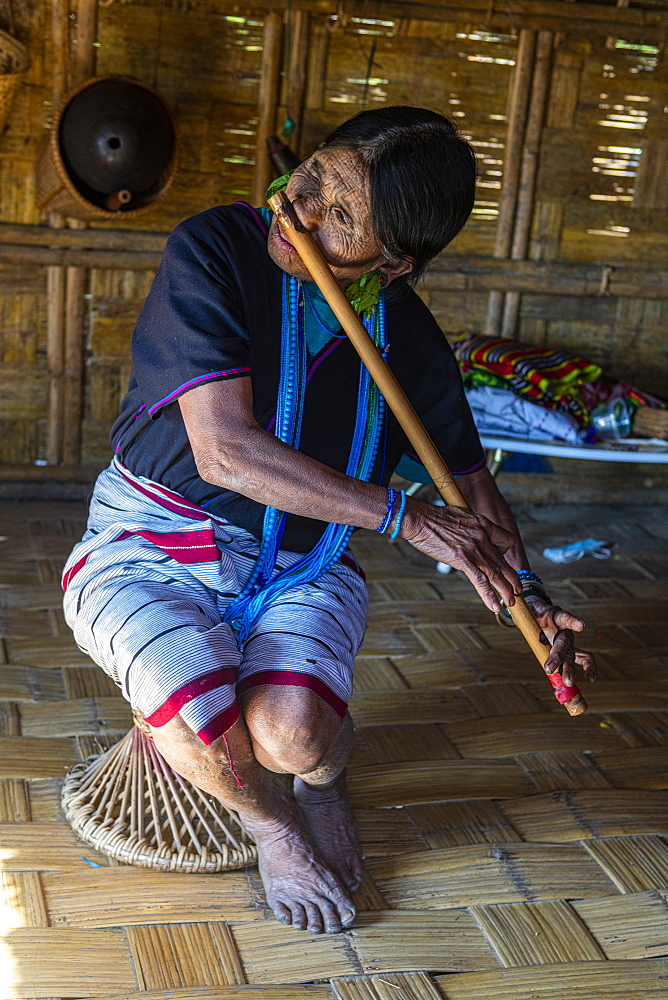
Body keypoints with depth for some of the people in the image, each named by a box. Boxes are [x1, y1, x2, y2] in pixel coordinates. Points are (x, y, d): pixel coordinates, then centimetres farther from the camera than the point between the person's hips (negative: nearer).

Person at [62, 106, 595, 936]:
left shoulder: (408, 338, -4)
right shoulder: (213, 252, -18)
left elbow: (468, 482, 10)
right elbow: (225, 452, -26)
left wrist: (529, 598, -6)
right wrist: (405, 516, -26)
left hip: (301, 569, 2)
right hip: (150, 548, -2)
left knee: (289, 733, -28)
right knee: (200, 724, -31)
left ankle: (323, 778, 13)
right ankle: (270, 820, 6)